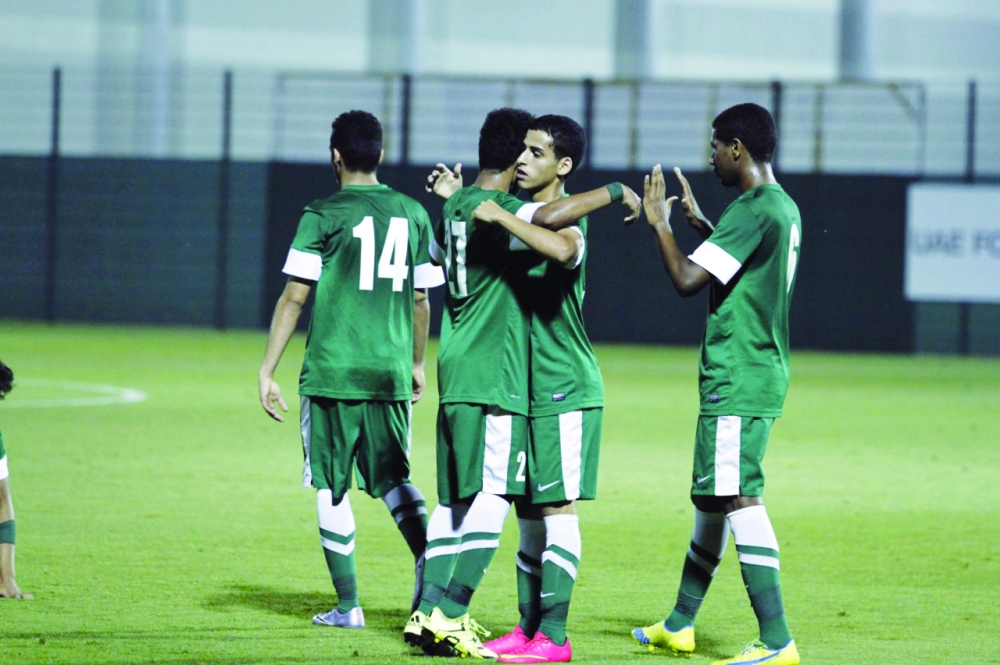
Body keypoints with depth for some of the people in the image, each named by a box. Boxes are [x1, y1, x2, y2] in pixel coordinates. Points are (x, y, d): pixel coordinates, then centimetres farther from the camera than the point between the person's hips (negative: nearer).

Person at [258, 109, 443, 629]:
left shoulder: (324, 216, -6)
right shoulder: (412, 214, 7)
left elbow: (294, 297, -8)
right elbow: (420, 298, 14)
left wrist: (266, 372, -4)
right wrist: (417, 363, 27)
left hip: (333, 372, -4)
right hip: (391, 373, 4)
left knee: (332, 487, 5)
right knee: (393, 479, 16)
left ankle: (348, 605, 5)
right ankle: (430, 556, -9)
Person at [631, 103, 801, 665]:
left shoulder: (753, 210, -17)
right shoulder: (784, 208, 14)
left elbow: (687, 278, -19)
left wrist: (659, 222, -6)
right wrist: (699, 222, 33)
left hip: (736, 381, -10)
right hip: (764, 373, 10)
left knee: (739, 498, -15)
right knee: (711, 499, 19)